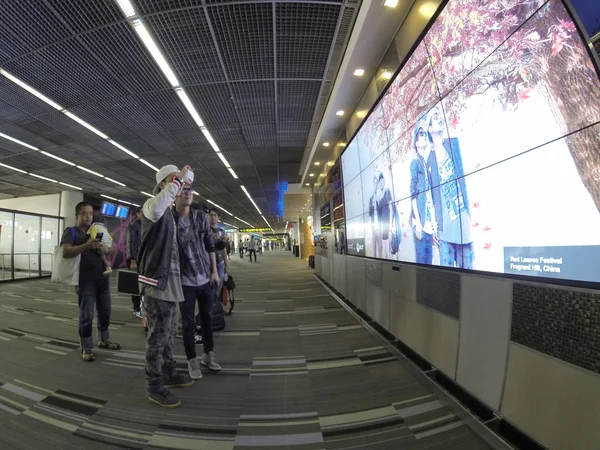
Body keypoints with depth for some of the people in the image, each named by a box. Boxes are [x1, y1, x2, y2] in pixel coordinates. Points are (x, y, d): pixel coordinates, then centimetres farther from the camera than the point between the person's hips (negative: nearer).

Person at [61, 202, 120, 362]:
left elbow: (113, 248, 11)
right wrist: (86, 246, -35)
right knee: (86, 315, 2)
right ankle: (86, 348, 17)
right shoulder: (71, 232, -2)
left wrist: (107, 249, -12)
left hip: (102, 278, 5)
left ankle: (104, 340, 32)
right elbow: (65, 252, -18)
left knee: (105, 311, 15)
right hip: (85, 280, -5)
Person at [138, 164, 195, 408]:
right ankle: (155, 387, 18)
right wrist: (177, 180, -29)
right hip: (156, 279, -9)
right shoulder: (152, 205, -10)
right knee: (158, 335, 2)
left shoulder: (169, 212, 17)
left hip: (169, 278, 9)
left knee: (168, 331, 19)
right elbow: (155, 210, -39)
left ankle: (169, 374, 35)